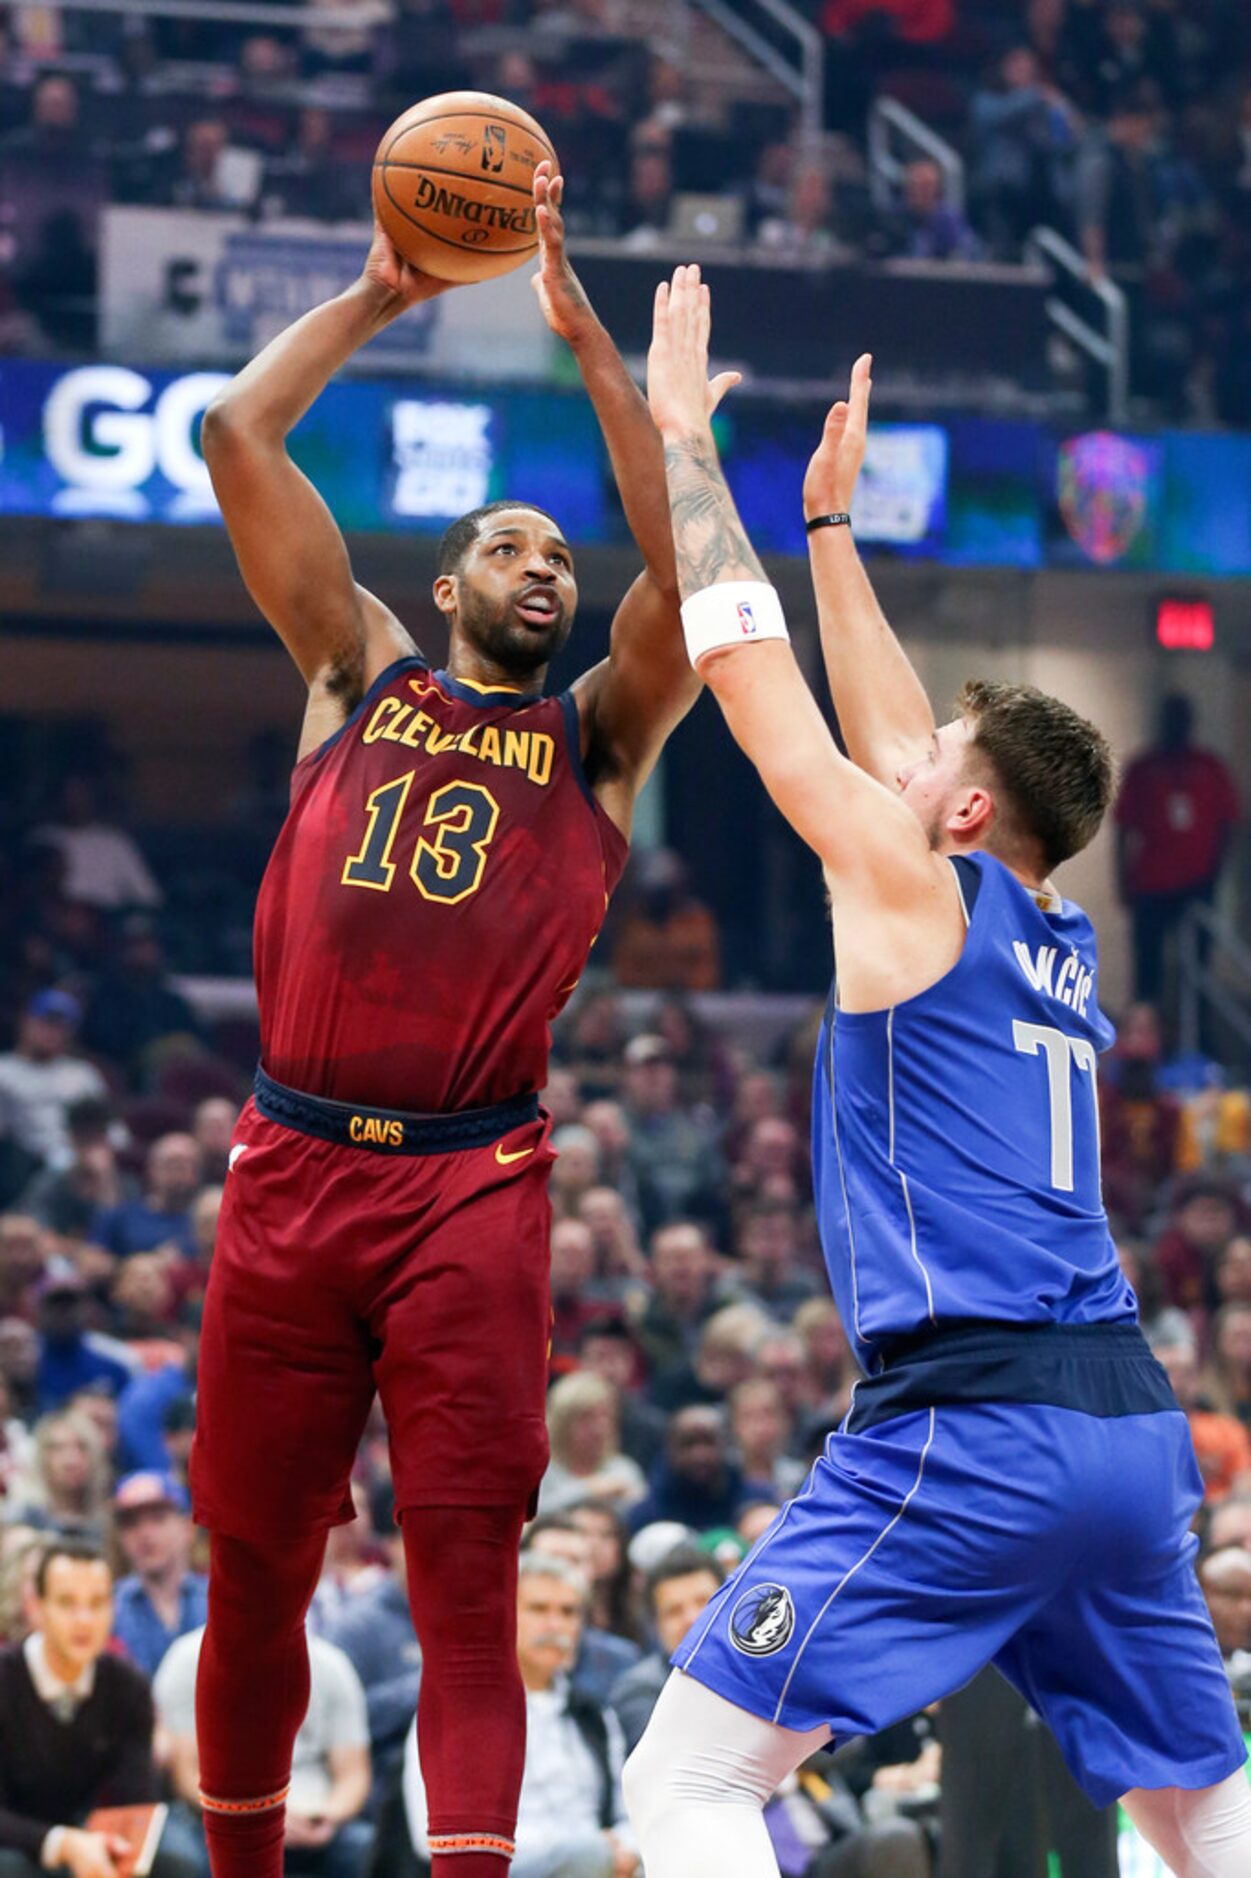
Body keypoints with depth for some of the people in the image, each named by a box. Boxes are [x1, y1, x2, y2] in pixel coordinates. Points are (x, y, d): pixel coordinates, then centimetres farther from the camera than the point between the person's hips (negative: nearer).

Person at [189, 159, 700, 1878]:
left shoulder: (599, 737, 13)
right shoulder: (358, 676, 16)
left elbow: (689, 554, -4)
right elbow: (236, 434, 9)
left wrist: (583, 330, -5)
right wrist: (381, 294, 10)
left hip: (473, 1186, -1)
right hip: (291, 1168, 2)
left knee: (467, 1587, -7)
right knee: (254, 1572, 7)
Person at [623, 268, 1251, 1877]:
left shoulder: (915, 889, -1)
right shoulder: (1059, 942, 18)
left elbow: (742, 665, 4)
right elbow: (892, 738, 32)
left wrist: (678, 433, 13)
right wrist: (830, 518, 38)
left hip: (966, 1426, -8)